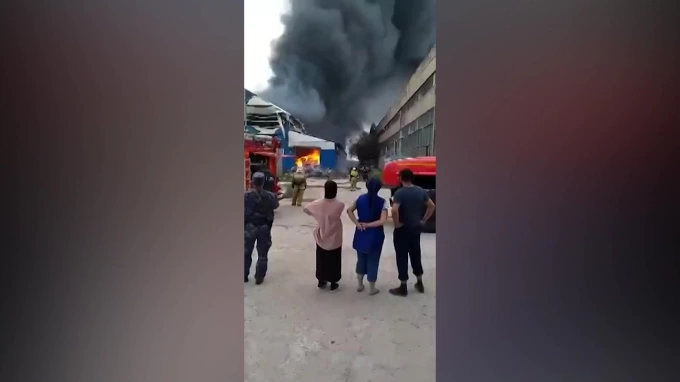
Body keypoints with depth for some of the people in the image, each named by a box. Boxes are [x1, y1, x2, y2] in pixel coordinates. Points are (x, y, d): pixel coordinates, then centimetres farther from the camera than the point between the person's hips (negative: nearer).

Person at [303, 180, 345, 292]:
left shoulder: (318, 203, -15)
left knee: (321, 260, 19)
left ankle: (321, 281, 33)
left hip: (321, 238, 2)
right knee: (334, 261, 15)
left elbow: (305, 209, 1)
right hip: (335, 239, -2)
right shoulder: (340, 205, -21)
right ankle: (333, 283, 26)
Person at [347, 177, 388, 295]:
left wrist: (357, 224, -9)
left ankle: (360, 285, 32)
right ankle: (372, 288, 22)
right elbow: (382, 220, -21)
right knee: (372, 261, 10)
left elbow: (349, 210, -6)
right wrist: (368, 225, -12)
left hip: (361, 234, 4)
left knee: (361, 259, 19)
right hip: (375, 236, -3)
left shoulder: (360, 199, -3)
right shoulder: (382, 202, -13)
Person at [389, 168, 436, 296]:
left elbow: (394, 210, -32)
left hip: (403, 229, -6)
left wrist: (397, 224, -17)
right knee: (416, 255, 19)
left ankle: (403, 287, 13)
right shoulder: (421, 191, 1)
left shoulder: (400, 192, -18)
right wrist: (423, 220, 11)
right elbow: (432, 206, 8)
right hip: (416, 228, 6)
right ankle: (419, 283, 30)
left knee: (402, 257, 4)